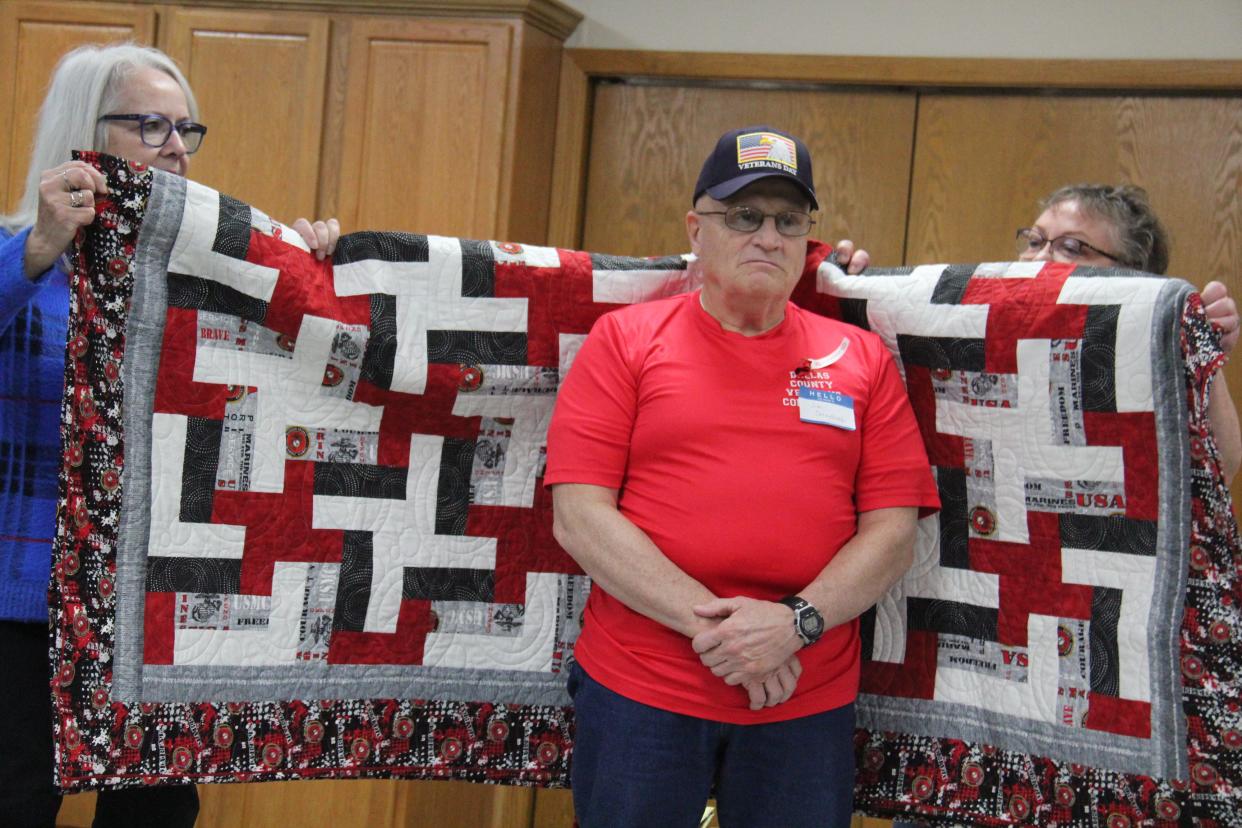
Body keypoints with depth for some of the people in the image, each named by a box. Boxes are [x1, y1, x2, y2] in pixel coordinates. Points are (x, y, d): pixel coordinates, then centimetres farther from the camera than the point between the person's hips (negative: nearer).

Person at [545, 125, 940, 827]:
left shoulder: (862, 359, 7)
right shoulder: (626, 339, 2)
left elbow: (894, 532, 2)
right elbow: (579, 516, -6)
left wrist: (796, 622, -14)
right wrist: (708, 623, -14)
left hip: (809, 706, 2)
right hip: (636, 691, -1)